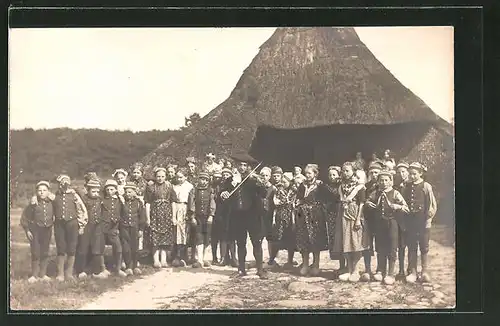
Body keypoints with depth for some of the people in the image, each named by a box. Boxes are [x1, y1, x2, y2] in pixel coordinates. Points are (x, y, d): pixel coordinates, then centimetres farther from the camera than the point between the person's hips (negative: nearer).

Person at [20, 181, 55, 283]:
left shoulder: (51, 203, 1)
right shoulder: (33, 203, -6)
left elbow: (54, 216, 16)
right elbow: (24, 218, -1)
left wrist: (51, 224, 5)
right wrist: (27, 230, -5)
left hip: (47, 230, 3)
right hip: (35, 230, -3)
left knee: (45, 253, 7)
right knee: (35, 253, -4)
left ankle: (43, 274, 18)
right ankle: (34, 275, 7)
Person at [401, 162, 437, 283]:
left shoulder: (426, 186, -4)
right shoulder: (406, 187, 6)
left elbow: (432, 204, -4)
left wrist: (428, 218, -10)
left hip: (423, 222, -3)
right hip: (410, 222, 3)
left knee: (424, 248, 6)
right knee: (411, 248, 7)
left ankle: (425, 272, 14)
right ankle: (413, 272, 13)